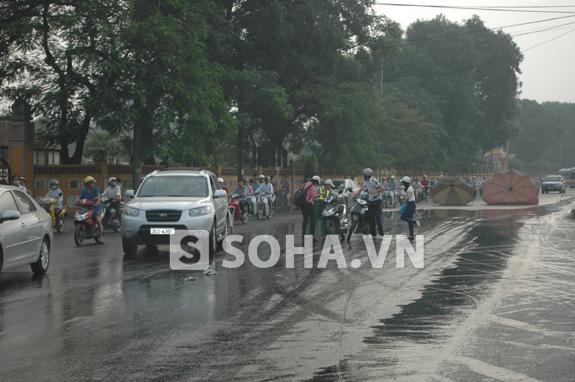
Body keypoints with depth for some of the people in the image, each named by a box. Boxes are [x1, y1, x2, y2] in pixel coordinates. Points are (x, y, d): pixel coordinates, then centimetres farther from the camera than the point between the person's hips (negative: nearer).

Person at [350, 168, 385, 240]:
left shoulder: (374, 181, -15)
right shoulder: (366, 182, 9)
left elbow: (382, 188, -15)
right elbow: (361, 189, 7)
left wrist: (374, 191, -25)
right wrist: (354, 195, -1)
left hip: (377, 201, -8)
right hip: (370, 201, 8)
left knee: (379, 218, -7)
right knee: (371, 218, 7)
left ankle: (381, 234, -4)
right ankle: (373, 234, 11)